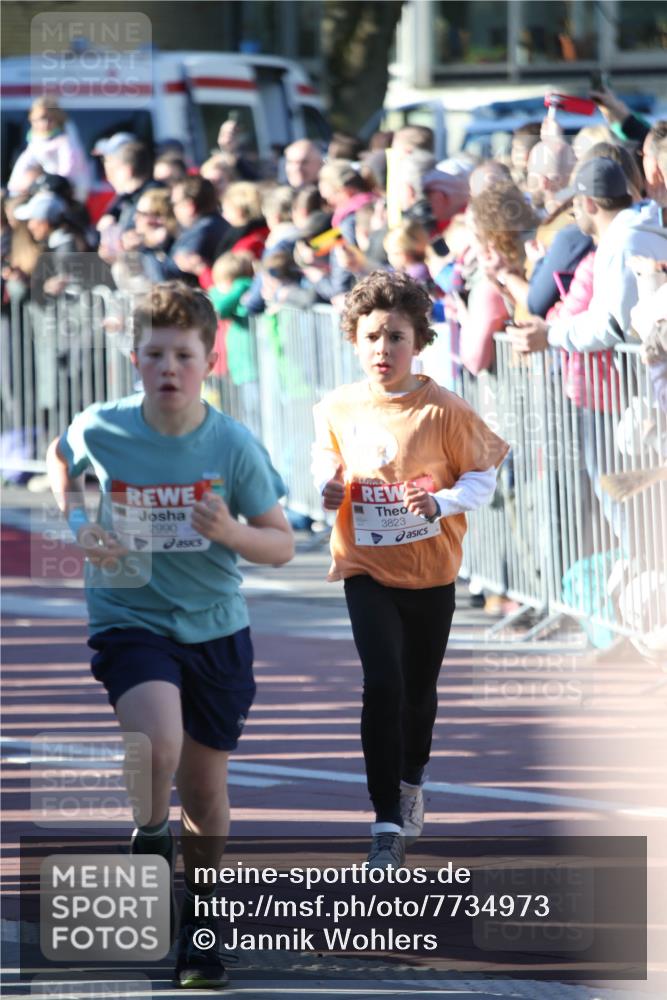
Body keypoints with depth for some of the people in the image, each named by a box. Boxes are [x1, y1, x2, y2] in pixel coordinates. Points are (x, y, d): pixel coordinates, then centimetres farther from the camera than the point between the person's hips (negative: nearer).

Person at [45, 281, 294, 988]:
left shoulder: (234, 446, -11)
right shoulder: (100, 430, -11)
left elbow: (281, 545, -4)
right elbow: (61, 461, 14)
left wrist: (232, 534, -24)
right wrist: (77, 522, -4)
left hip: (216, 630, 2)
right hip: (128, 619, -1)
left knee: (206, 791, 11)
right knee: (160, 742, -30)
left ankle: (195, 928, 30)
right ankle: (149, 839, -2)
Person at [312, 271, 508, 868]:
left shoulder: (444, 410, -13)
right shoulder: (338, 410, -5)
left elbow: (482, 477, -6)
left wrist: (442, 502, -24)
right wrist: (327, 486, -7)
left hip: (431, 572, 0)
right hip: (367, 570, 0)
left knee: (420, 688, 15)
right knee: (383, 685, -15)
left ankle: (411, 783, 45)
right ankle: (387, 824, -12)